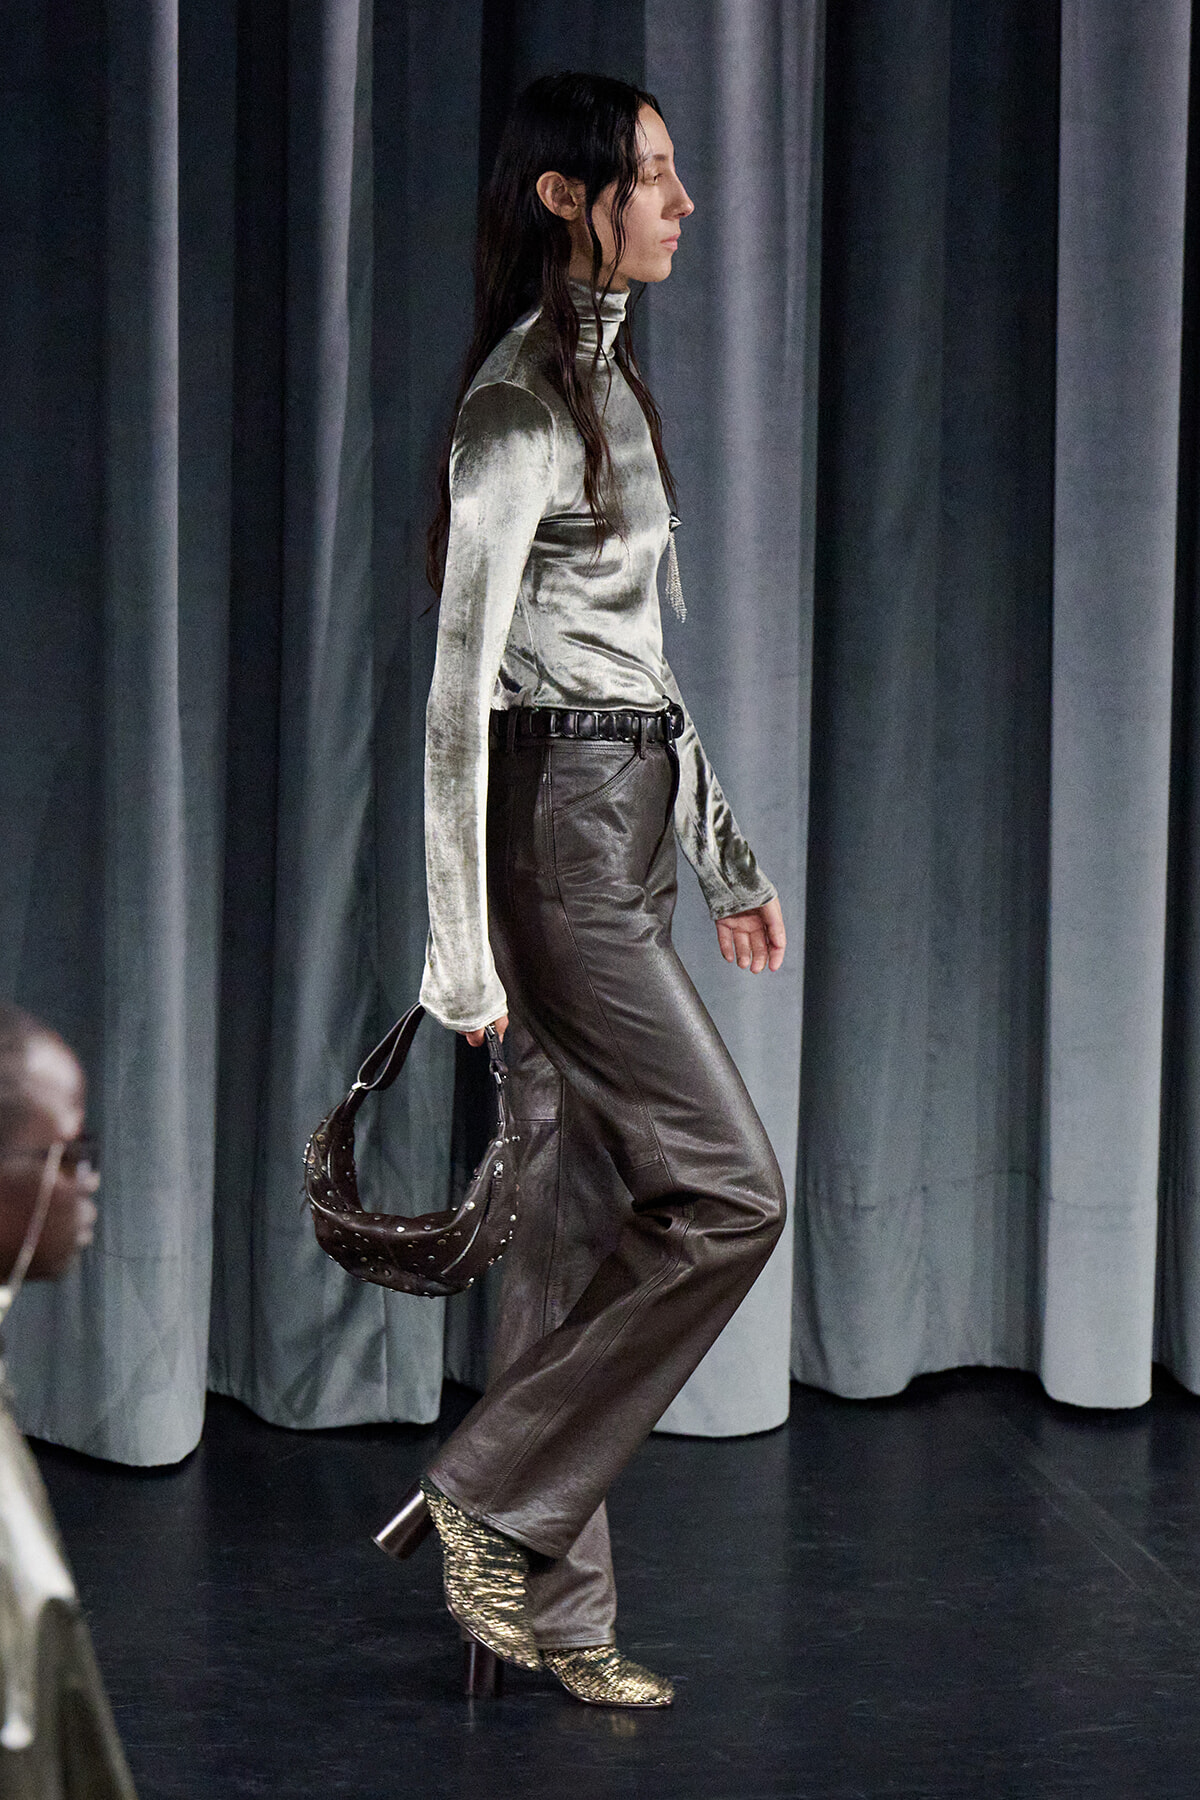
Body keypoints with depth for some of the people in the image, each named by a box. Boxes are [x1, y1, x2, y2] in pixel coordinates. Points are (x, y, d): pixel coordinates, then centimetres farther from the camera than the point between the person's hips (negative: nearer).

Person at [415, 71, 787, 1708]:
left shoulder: (607, 384, 16)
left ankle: (549, 1608, 16)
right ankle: (492, 1499, 3)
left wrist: (722, 854, 21)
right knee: (728, 1192, -8)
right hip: (553, 832, -9)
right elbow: (461, 679, -17)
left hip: (624, 832, 9)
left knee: (584, 1218, 9)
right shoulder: (520, 402, -13)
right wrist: (465, 945, -20)